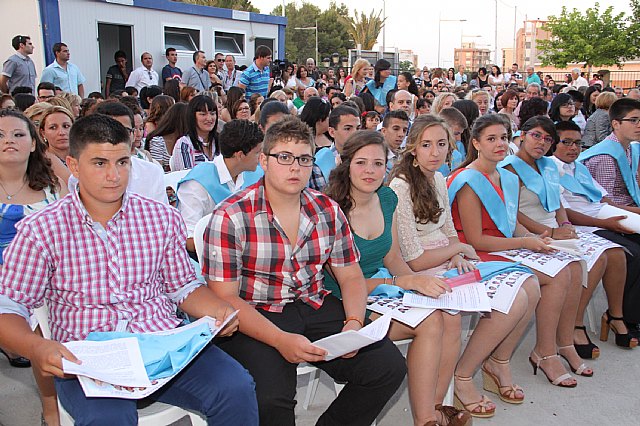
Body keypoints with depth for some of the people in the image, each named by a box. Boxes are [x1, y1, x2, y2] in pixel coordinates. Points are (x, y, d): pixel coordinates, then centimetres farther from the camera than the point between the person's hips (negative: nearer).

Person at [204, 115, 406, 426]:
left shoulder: (327, 210, 5)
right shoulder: (231, 217, -10)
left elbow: (350, 276, 10)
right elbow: (225, 298, -13)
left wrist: (354, 323, -10)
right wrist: (280, 340, -25)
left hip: (316, 307, 5)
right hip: (255, 318, -5)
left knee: (389, 366, -11)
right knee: (271, 397, -32)